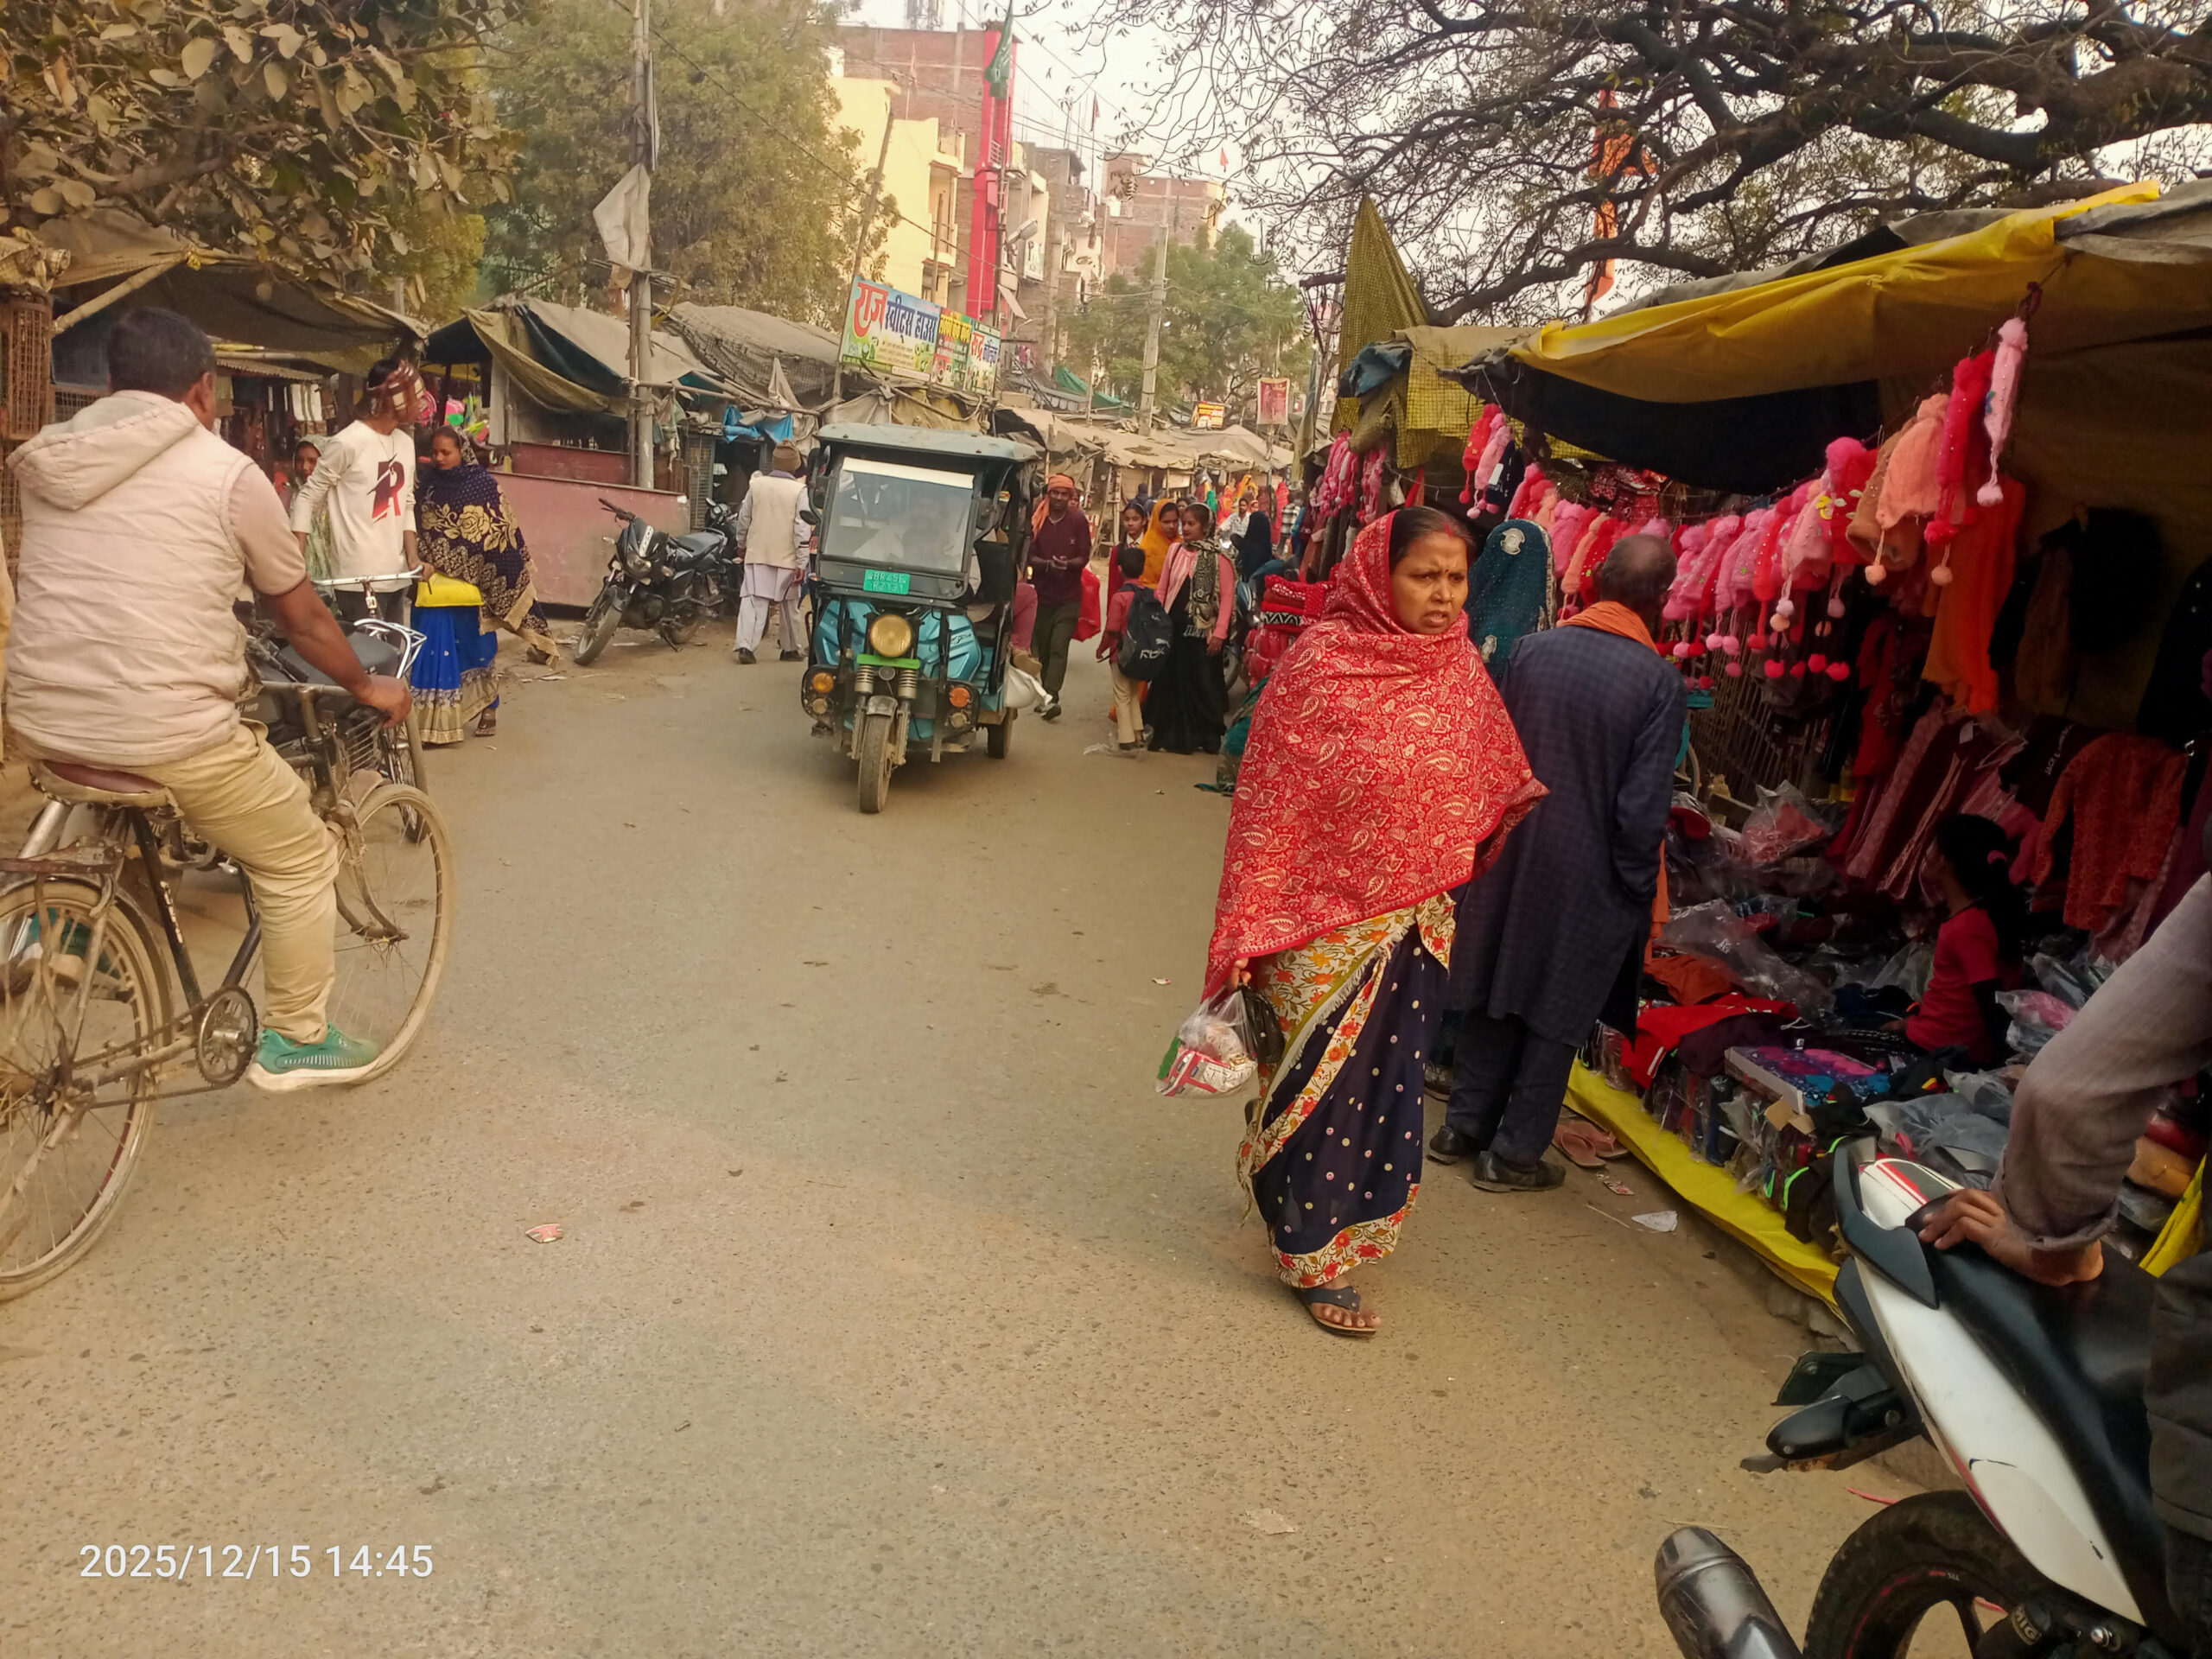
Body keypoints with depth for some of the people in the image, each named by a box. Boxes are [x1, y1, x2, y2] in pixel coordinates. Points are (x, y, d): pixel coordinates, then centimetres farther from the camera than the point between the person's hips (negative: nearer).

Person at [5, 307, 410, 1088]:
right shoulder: (226, 472, -3)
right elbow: (302, 616, 5)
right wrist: (368, 687, 22)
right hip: (167, 733, -6)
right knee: (300, 857, 14)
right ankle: (295, 1040, 21)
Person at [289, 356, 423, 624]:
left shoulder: (406, 443, 11)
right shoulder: (348, 443, -12)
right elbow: (307, 499, -7)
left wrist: (413, 558, 4)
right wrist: (298, 563, -14)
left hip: (396, 577, 7)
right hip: (358, 579, -7)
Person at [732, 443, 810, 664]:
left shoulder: (756, 484, 1)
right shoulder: (799, 490, -8)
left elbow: (744, 518, 9)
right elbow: (802, 529, -12)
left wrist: (741, 543, 25)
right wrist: (801, 563, -10)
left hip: (757, 555, 2)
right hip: (786, 557, -2)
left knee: (752, 601, 0)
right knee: (789, 606, 12)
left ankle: (745, 645, -15)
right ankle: (790, 649, 22)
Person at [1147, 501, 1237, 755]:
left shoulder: (1219, 558, -7)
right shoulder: (1175, 550, 7)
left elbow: (1227, 597, -9)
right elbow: (1162, 590, 11)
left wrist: (1219, 633, -14)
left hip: (1202, 631, -4)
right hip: (1173, 627, 4)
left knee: (1202, 684, 2)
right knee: (1169, 681, 8)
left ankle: (1206, 738, 15)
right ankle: (1170, 735, 19)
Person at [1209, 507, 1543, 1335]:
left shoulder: (1461, 670, 2)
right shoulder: (1320, 662, -13)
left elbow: (1491, 789, 16)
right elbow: (1266, 799, -13)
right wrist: (1250, 930, -14)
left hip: (1417, 924, 6)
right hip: (1326, 923, -5)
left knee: (1386, 1077, 15)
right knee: (1321, 1078, 3)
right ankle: (1312, 1257, 21)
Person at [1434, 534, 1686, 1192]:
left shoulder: (1530, 649, -3)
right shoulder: (1659, 680, -15)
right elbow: (1642, 809, -16)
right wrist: (1638, 890, -3)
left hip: (1510, 858, 4)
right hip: (1586, 877, -4)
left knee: (1493, 996, 18)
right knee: (1557, 1017, 11)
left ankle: (1463, 1126, 30)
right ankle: (1513, 1154, 20)